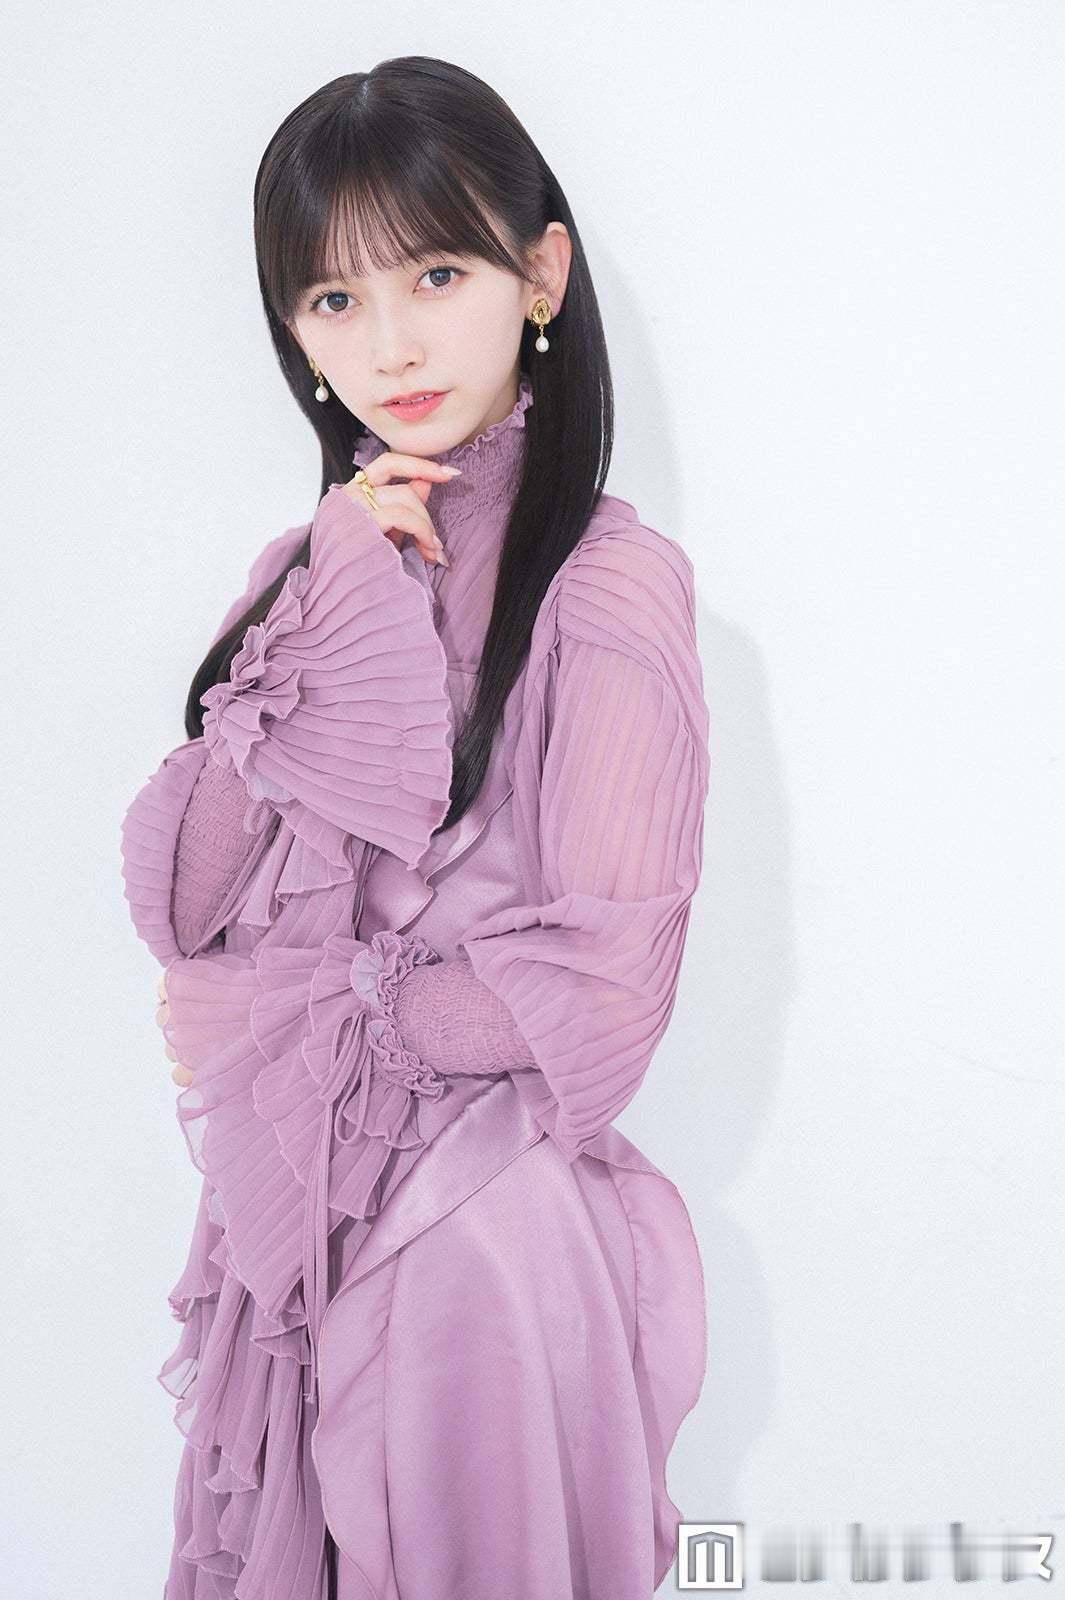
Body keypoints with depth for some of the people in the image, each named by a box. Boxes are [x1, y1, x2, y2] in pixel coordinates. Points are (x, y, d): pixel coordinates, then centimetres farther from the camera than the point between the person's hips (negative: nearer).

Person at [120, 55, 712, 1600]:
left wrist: (273, 1021, -10)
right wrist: (331, 620, -15)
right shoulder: (314, 567, 5)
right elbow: (175, 906, -5)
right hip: (281, 1207, 6)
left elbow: (597, 1002, -19)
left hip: (482, 1228, -6)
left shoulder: (605, 579, -14)